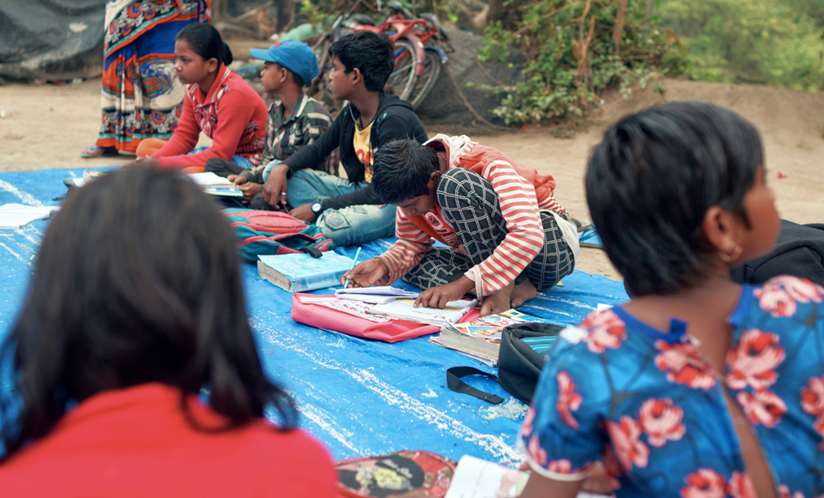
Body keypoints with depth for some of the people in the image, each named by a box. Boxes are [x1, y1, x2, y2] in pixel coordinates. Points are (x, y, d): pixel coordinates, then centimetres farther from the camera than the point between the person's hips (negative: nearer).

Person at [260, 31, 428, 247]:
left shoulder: (394, 119, -23)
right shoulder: (351, 113, 3)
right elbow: (317, 149, 17)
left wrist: (318, 207, -23)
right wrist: (281, 168, -5)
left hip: (398, 204, -9)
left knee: (334, 227, -40)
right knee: (281, 174, 0)